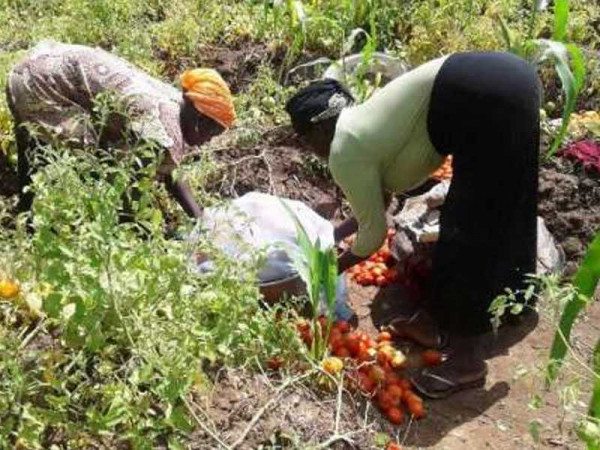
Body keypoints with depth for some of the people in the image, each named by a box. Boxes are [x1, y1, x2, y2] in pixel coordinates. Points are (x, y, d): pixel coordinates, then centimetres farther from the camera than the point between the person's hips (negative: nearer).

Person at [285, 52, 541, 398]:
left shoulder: (344, 153, -2)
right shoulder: (360, 122, 23)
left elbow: (375, 232, 7)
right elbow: (378, 199, 36)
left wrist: (335, 267, 22)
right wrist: (336, 234, 43)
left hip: (491, 101, -10)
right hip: (508, 77, 10)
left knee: (472, 232, 0)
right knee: (465, 220, 17)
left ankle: (468, 358, 14)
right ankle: (438, 319, 33)